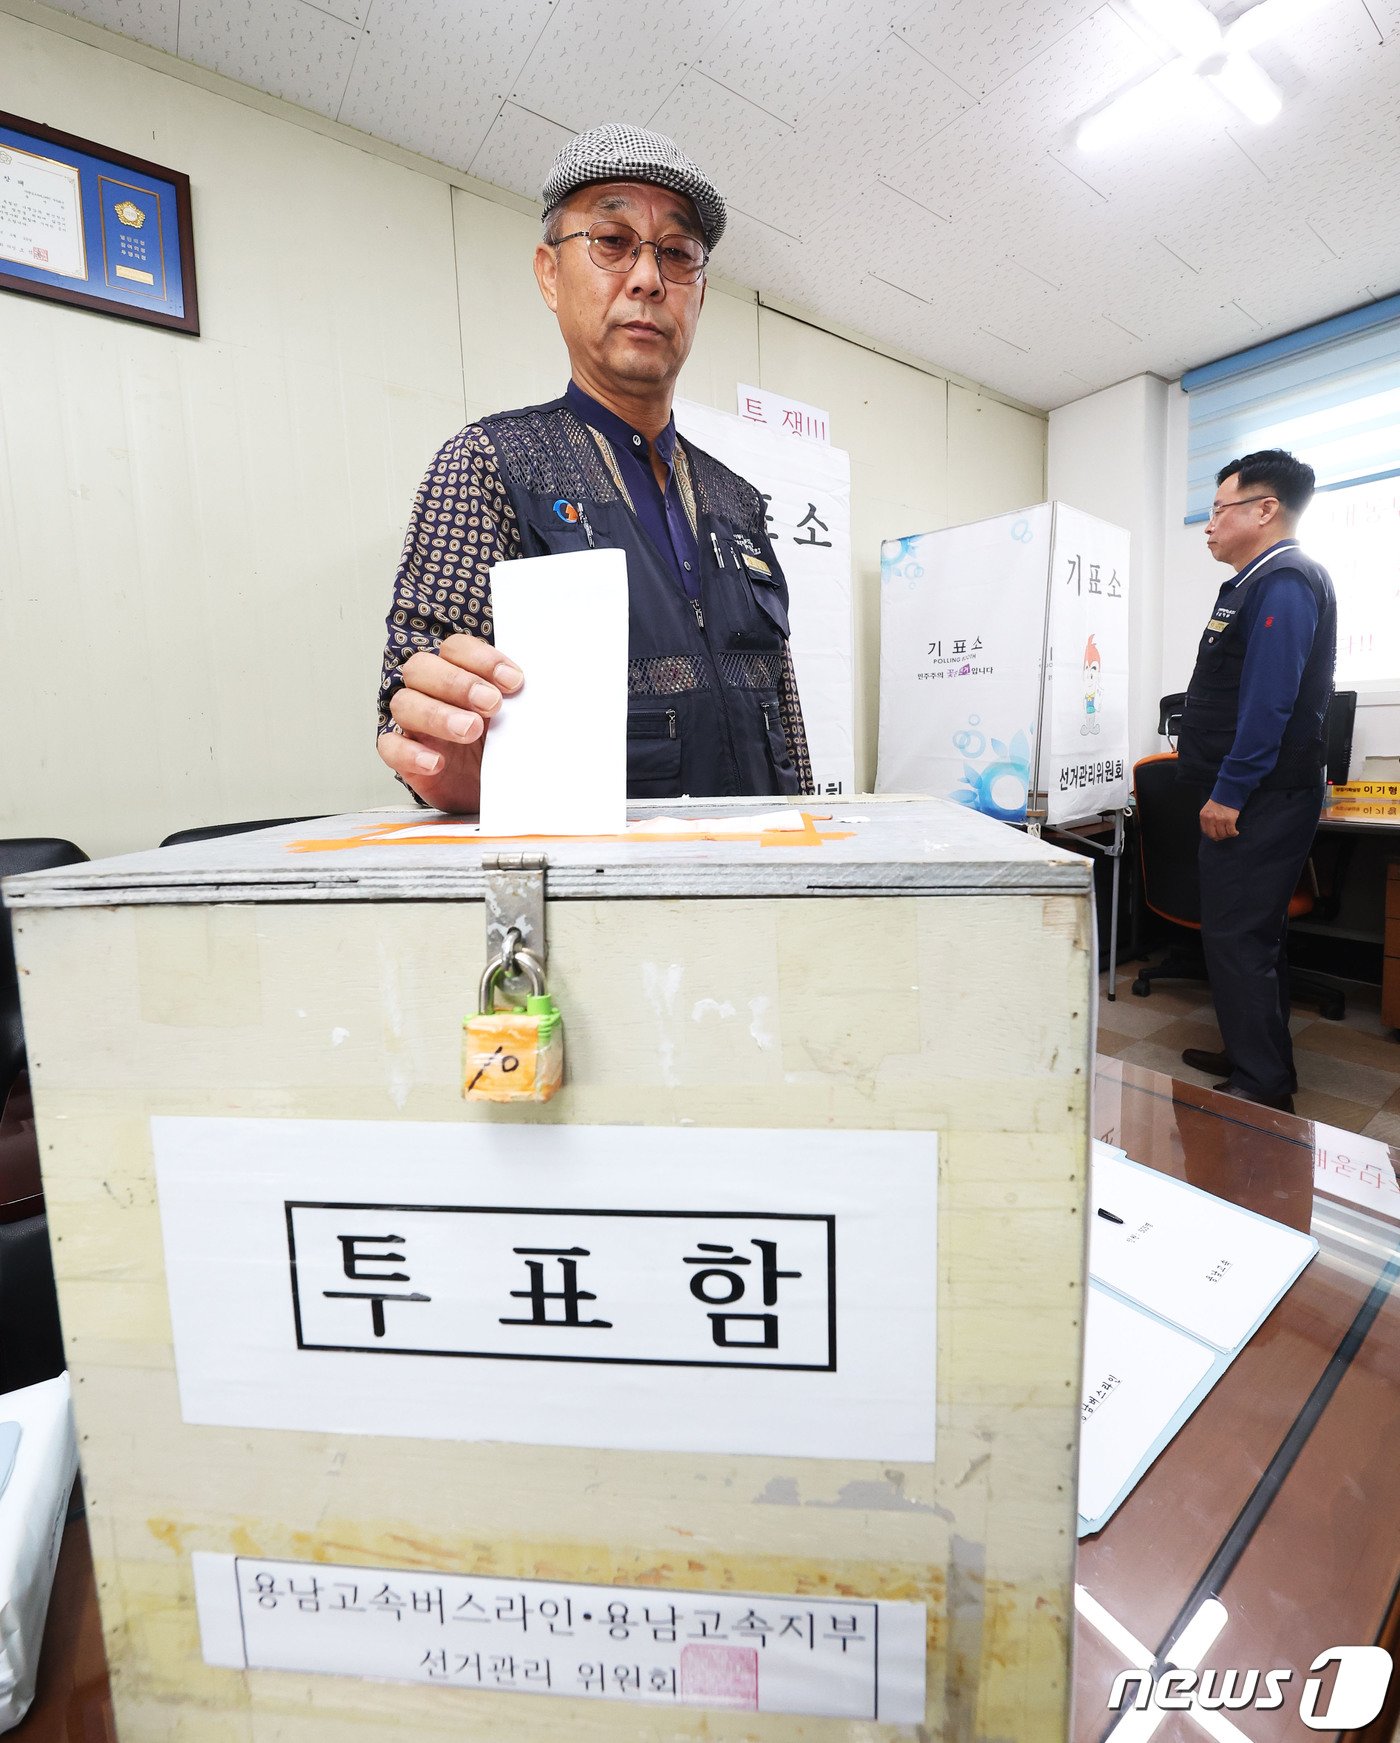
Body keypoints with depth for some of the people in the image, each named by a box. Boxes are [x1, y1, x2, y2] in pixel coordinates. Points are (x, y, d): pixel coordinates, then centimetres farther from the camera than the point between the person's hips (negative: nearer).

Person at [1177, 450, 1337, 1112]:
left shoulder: (1285, 582, -12)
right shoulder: (1256, 583, 19)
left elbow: (1269, 699, -21)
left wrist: (1229, 792, -21)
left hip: (1258, 800, -11)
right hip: (1251, 796, 11)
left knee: (1237, 938, -7)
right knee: (1253, 933, 16)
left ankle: (1262, 1090, 4)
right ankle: (1257, 1058, 29)